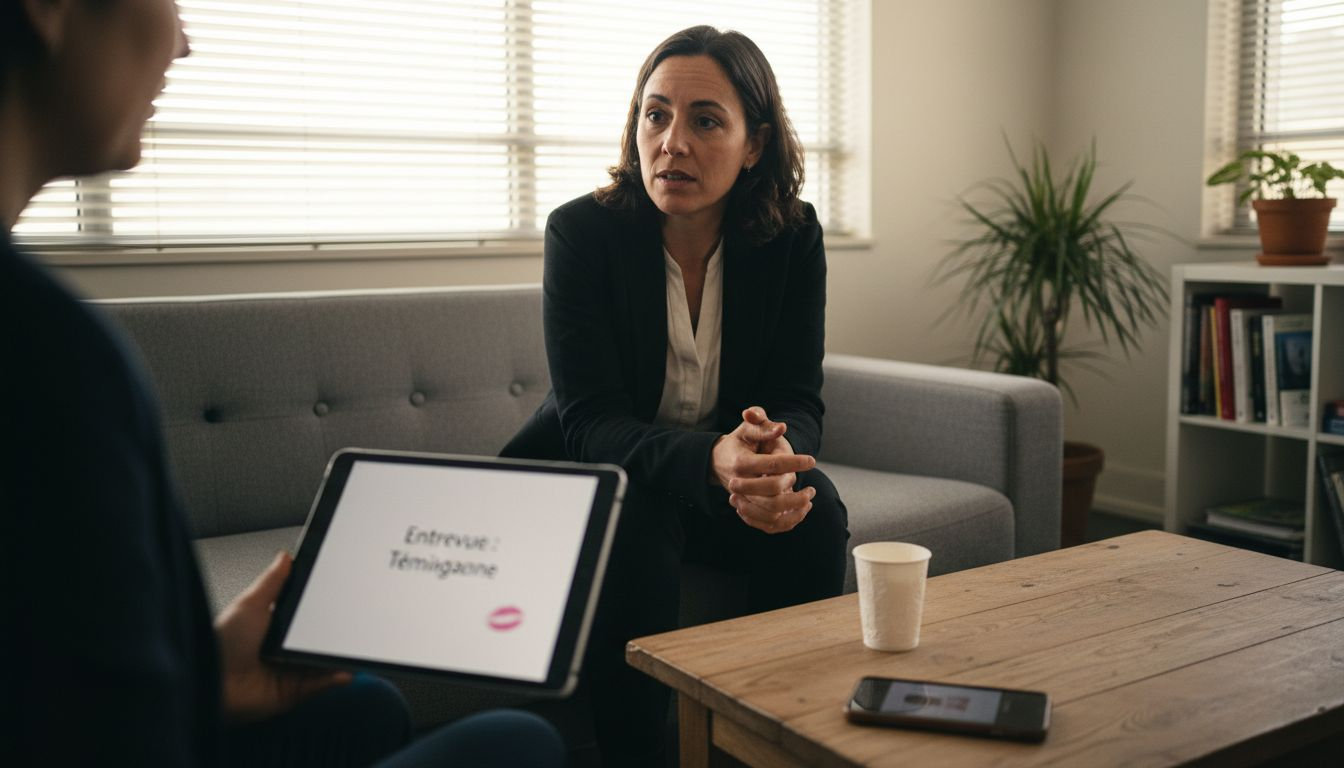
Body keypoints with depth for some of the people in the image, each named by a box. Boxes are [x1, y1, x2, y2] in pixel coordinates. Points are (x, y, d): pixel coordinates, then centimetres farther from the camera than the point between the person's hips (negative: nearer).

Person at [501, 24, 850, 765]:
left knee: (812, 509, -26)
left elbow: (799, 400, -11)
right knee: (635, 524, -34)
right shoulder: (581, 230, -18)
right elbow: (590, 420, -25)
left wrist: (775, 453, -38)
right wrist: (713, 458, -46)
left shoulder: (791, 235, -10)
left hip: (736, 473, 3)